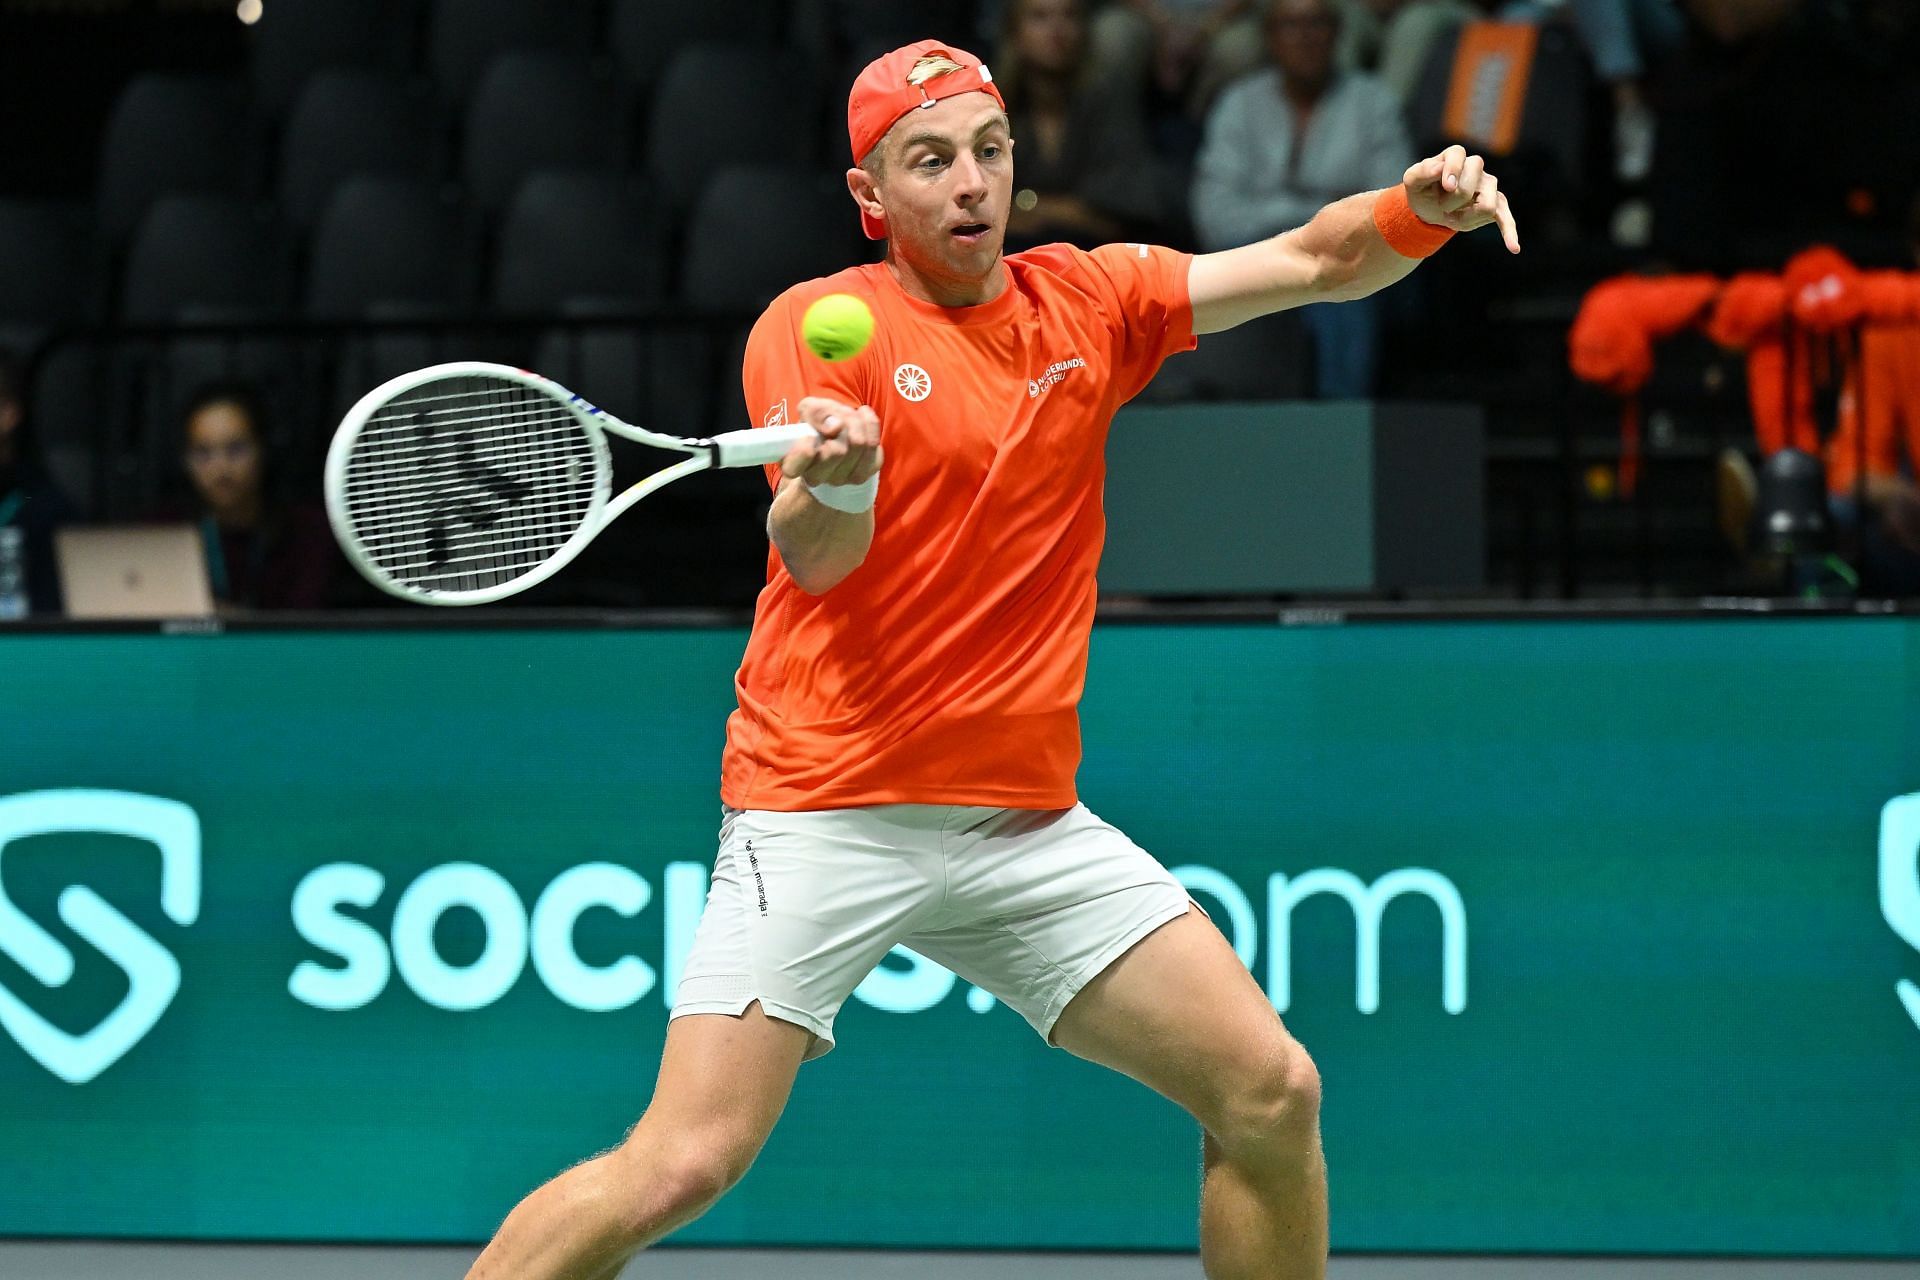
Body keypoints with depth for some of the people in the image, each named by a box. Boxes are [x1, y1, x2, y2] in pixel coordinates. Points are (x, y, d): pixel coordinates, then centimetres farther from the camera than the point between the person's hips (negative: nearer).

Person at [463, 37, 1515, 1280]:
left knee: (1271, 1094, -3)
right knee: (684, 1165, -18)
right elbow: (812, 561, -19)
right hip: (827, 809, -5)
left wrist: (1423, 206, -12)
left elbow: (1315, 260, 9)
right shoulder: (819, 325, -6)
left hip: (1027, 824, 5)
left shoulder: (1087, 302, 8)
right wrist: (834, 485, -42)